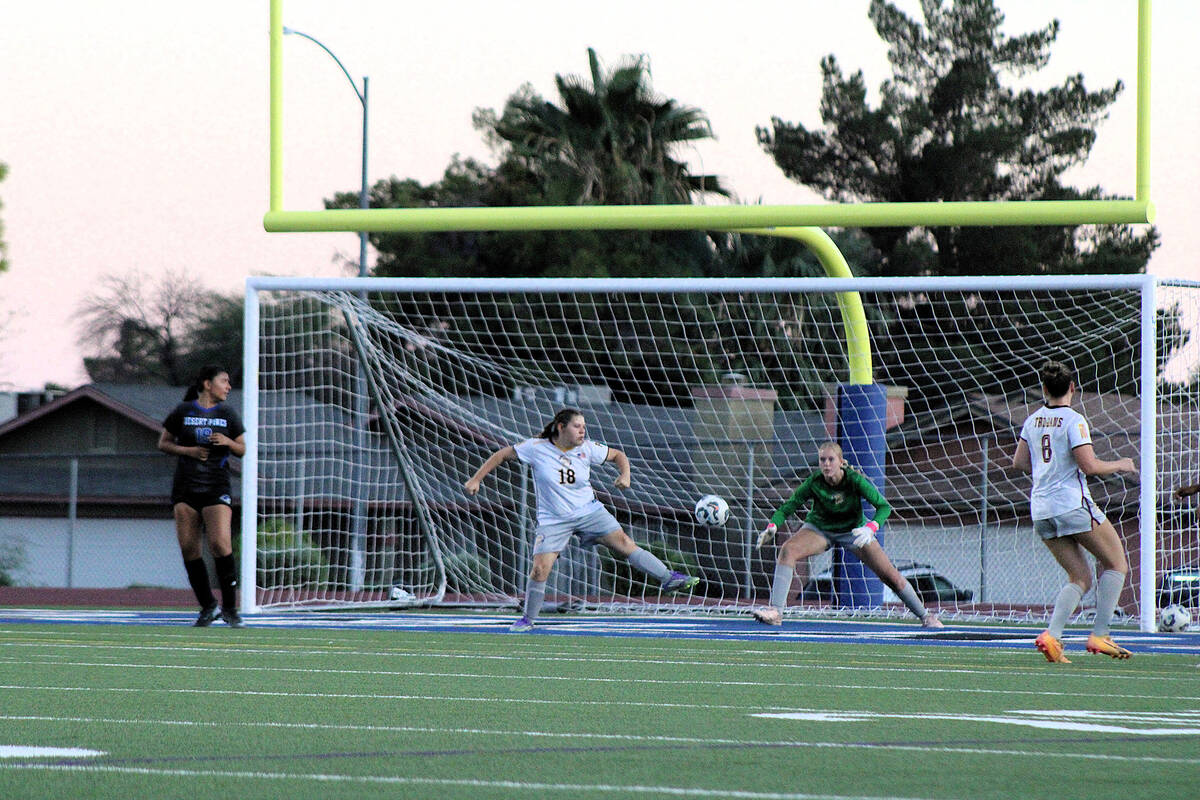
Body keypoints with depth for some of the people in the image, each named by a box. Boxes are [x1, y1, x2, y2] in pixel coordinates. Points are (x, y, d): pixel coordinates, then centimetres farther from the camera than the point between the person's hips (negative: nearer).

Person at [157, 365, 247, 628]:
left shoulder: (227, 414, 6)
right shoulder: (183, 411, 3)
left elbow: (242, 450, 12)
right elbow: (163, 443, 8)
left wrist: (228, 442, -10)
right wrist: (188, 451, -9)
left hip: (216, 488, -1)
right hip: (185, 488, 1)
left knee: (220, 544, -16)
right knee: (189, 549, -3)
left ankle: (230, 608, -6)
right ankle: (208, 607, 12)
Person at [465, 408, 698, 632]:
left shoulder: (587, 449, -5)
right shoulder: (537, 448, -11)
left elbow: (617, 455, 11)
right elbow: (502, 455, 1)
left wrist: (625, 475, -9)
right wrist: (476, 480, -1)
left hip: (589, 511, 2)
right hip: (553, 519, -2)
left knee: (624, 543, -14)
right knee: (540, 570, -12)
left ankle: (668, 578, -11)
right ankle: (528, 619, 8)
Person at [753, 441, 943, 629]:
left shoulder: (854, 480, -26)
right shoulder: (814, 482, -24)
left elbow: (883, 506, -25)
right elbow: (789, 506, -19)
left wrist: (870, 528, -44)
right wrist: (772, 526, -38)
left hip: (854, 529, 0)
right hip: (819, 528, 0)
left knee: (891, 576, -5)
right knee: (788, 550, -29)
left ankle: (925, 616, 18)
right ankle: (775, 611, -30)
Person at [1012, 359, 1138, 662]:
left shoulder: (1033, 420, 9)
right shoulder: (1073, 420, -10)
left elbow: (1020, 462, 17)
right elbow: (1090, 466, -16)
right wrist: (1120, 465, 1)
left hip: (1041, 511, 7)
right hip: (1074, 505, -7)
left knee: (1081, 578, 12)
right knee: (1116, 564, 8)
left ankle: (1052, 635, -9)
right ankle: (1099, 635, -3)